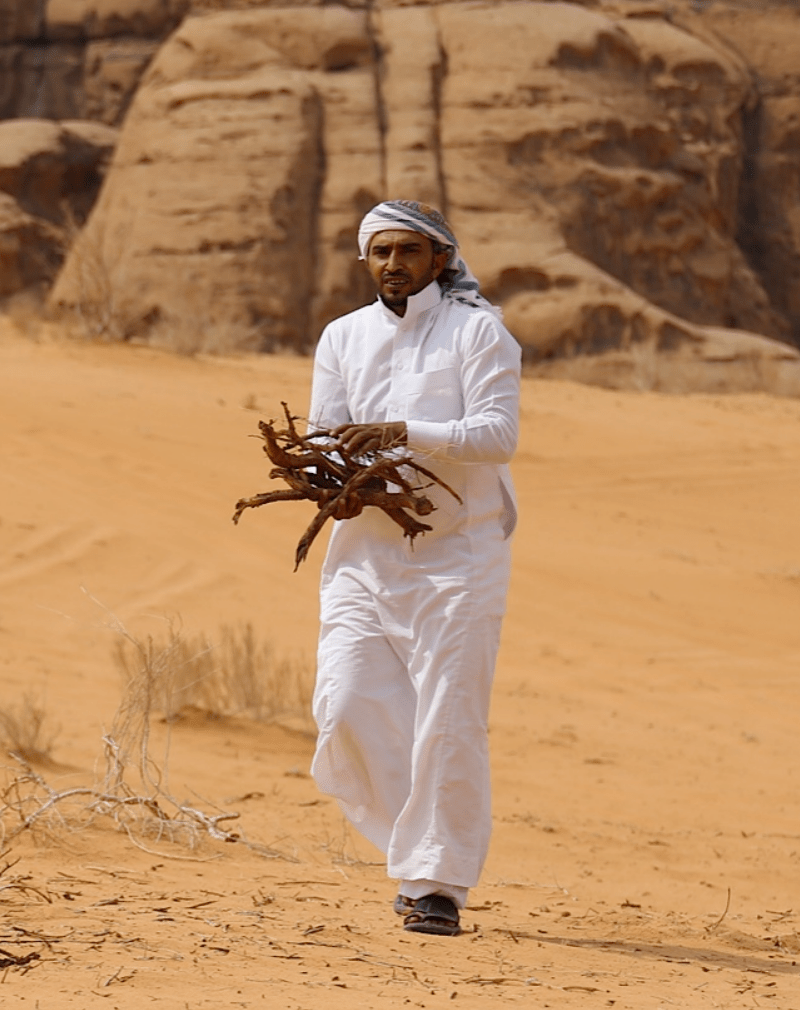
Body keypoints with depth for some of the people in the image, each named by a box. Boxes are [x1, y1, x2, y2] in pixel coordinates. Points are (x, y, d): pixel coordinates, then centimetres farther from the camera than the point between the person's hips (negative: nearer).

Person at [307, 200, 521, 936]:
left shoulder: (478, 331, -1)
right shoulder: (344, 338, 13)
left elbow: (497, 433, -14)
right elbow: (324, 436, 8)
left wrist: (406, 434, -28)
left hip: (458, 550, -4)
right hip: (365, 550, 4)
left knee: (447, 722, -7)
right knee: (348, 709, -6)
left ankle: (437, 882, 0)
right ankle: (416, 843, 14)